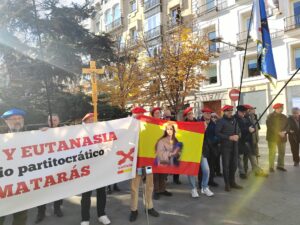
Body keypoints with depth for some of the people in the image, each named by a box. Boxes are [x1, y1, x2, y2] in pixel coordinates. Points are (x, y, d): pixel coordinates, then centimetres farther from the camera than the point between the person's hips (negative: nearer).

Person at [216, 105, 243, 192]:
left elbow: (238, 131, 18)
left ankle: (232, 182, 28)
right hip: (225, 146, -5)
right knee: (226, 165, 0)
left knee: (234, 164, 12)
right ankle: (227, 184, 13)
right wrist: (229, 137, -17)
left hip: (234, 146, 6)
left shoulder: (234, 120, 12)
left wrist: (237, 136, -5)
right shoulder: (220, 121, -6)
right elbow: (217, 133, -14)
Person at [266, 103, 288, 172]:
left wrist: (284, 132, -11)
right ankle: (271, 167, 4)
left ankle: (280, 166, 26)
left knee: (282, 152, 11)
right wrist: (278, 132, -19)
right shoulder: (270, 116, -7)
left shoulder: (284, 117, 10)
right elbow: (270, 126, -15)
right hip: (272, 137, -5)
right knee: (272, 152, -4)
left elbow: (287, 126, 8)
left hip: (282, 137, 6)